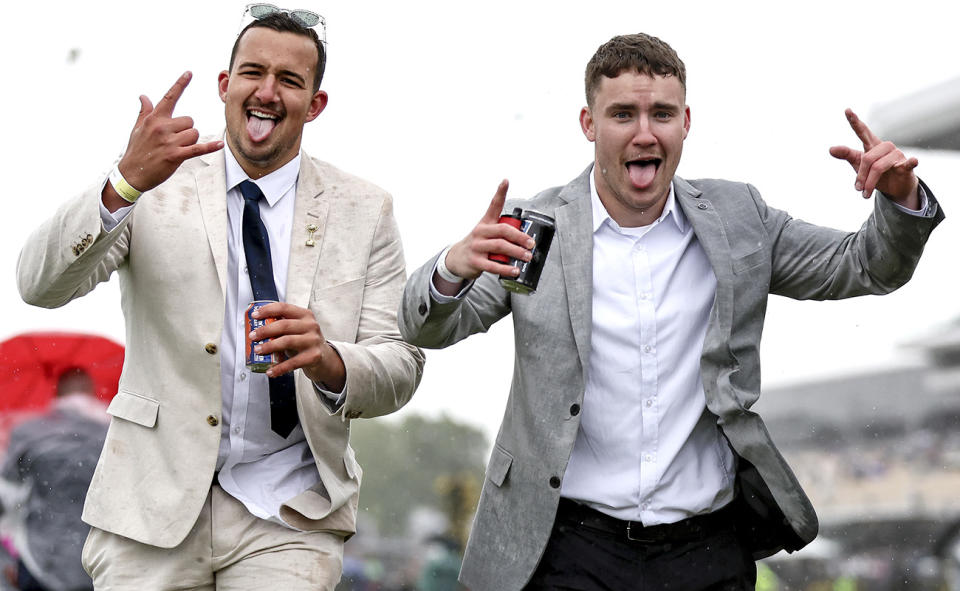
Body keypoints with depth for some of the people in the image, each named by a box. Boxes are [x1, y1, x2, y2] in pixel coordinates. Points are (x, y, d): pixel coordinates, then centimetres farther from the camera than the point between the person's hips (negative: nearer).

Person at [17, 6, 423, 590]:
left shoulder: (365, 211, 4)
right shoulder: (157, 189, 1)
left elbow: (401, 368, 1)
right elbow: (41, 285, -11)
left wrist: (329, 363, -22)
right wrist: (125, 184, -27)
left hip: (288, 519, 0)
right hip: (153, 505, 0)